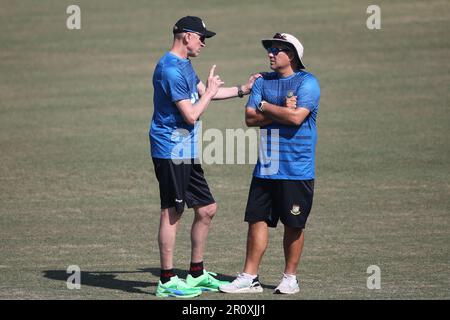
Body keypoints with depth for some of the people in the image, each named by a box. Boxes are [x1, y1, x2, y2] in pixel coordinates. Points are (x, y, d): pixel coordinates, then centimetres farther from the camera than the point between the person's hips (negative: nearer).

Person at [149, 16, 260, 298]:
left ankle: (196, 274, 21)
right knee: (172, 213, -7)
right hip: (171, 150, -10)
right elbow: (191, 115, -20)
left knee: (207, 209, 12)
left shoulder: (184, 65, 16)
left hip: (187, 153, 10)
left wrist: (243, 90, 31)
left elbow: (202, 92, 33)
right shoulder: (171, 70, -18)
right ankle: (167, 281, -4)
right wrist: (211, 91, -5)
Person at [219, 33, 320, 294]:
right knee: (257, 220, 3)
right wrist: (282, 111, -10)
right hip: (265, 169, 5)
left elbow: (297, 117, -19)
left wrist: (266, 107, -6)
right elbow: (250, 118, 2)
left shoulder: (307, 82, -5)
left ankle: (290, 277, 15)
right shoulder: (263, 82, 12)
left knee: (294, 225, 3)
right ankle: (250, 278, 8)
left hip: (297, 170, -5)